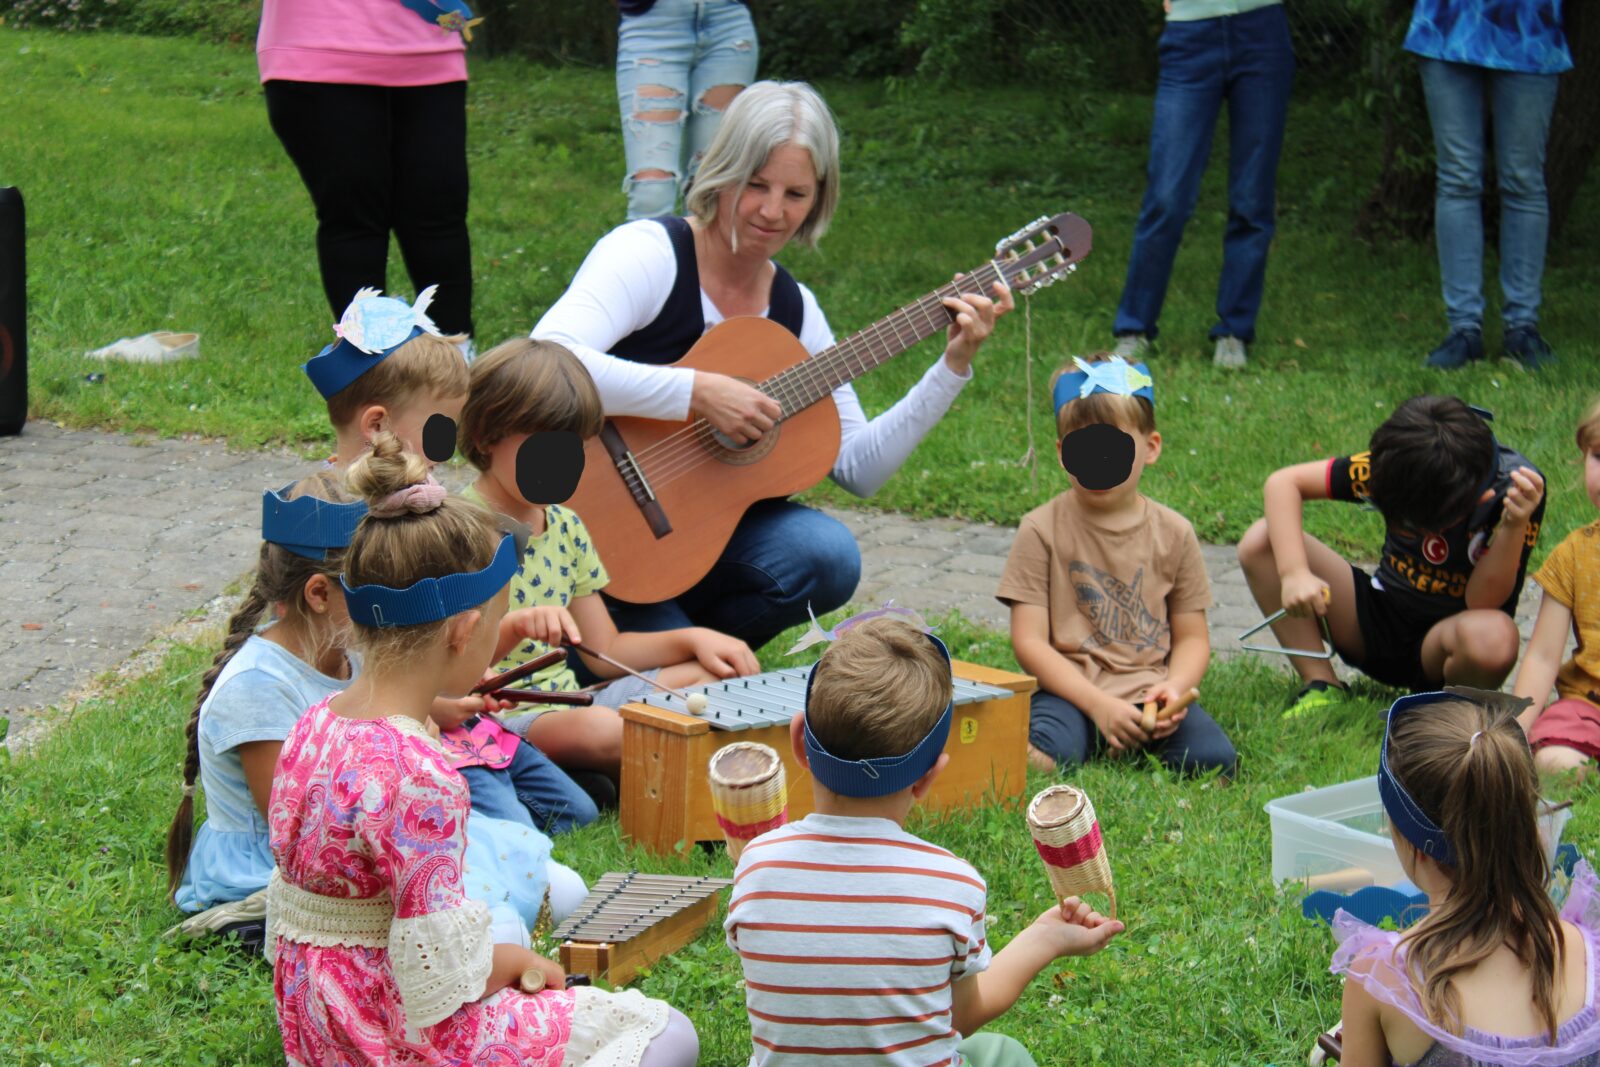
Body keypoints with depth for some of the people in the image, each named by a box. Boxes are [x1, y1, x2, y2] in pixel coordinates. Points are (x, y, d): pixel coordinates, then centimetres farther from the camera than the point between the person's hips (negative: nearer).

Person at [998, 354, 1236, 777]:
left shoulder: (1173, 533, 9)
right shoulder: (1043, 530, 0)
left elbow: (1192, 638, 12)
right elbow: (1028, 640, -5)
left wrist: (1174, 688, -11)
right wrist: (1099, 704, -16)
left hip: (1149, 691, 4)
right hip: (1070, 691, -3)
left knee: (1213, 759, -22)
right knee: (1044, 753, -35)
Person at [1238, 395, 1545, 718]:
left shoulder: (1517, 484, -21)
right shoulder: (1397, 464, -15)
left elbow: (1481, 603, -24)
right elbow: (1284, 482, -12)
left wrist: (1515, 526, -39)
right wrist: (1294, 572, -26)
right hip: (1379, 620, 3)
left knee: (1495, 638, -41)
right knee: (1260, 543, -16)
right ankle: (1321, 685, -8)